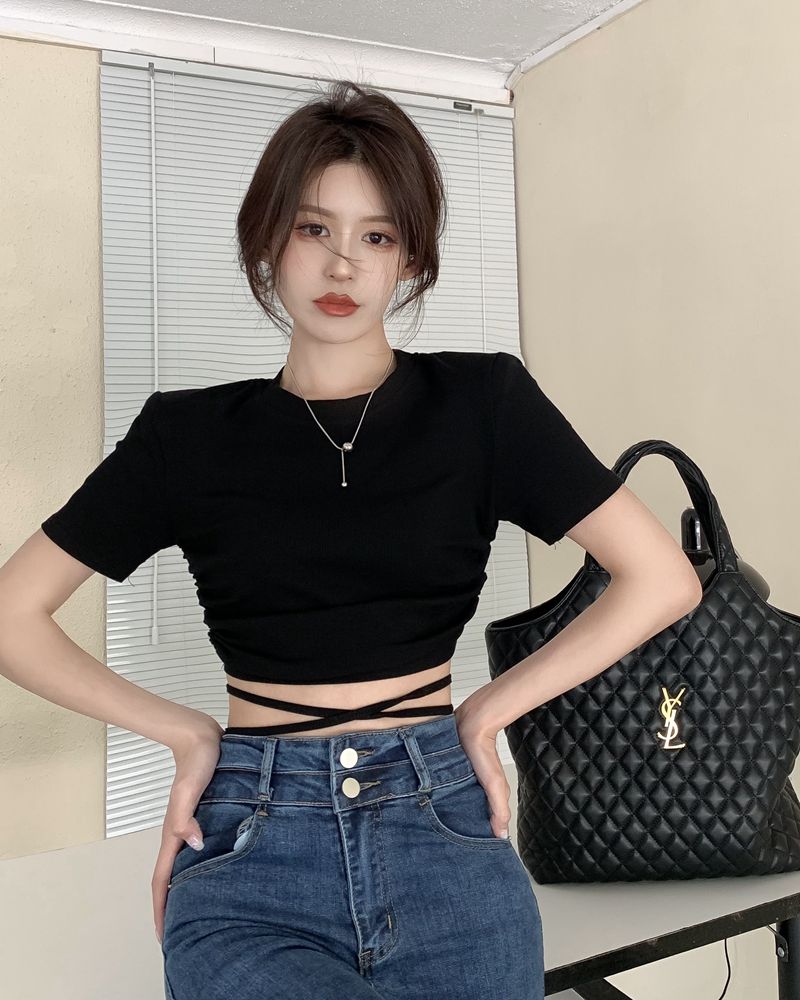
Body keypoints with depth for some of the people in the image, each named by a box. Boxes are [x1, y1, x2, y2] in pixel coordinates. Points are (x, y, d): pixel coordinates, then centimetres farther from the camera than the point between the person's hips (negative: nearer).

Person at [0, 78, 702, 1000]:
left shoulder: (482, 400, 2)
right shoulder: (190, 434, 4)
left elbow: (662, 578, 1)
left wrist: (491, 707, -1)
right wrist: (185, 733, -1)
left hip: (445, 829, 1)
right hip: (251, 851, 0)